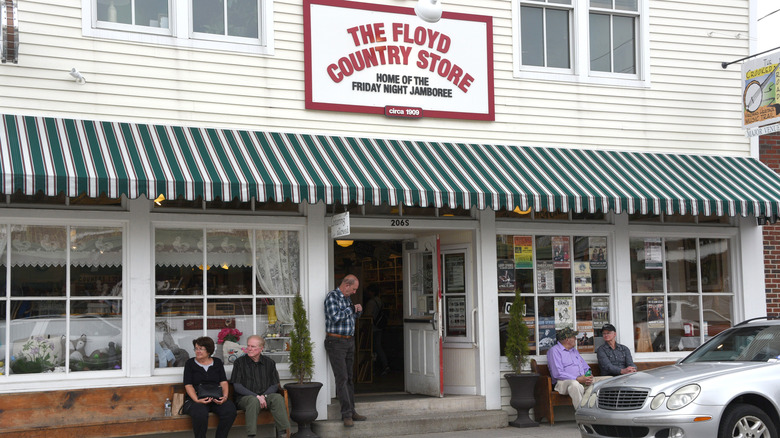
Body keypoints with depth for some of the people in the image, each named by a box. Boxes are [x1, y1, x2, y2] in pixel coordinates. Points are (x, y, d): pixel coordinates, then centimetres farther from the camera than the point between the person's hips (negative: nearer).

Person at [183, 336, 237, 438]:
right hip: (197, 400, -2)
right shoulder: (190, 363, 10)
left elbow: (223, 382, 10)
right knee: (200, 413, -37)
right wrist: (197, 400, -17)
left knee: (230, 409, -29)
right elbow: (188, 385, 1)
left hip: (216, 399, 2)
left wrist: (225, 396, -11)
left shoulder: (217, 362, 17)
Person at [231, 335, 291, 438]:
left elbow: (275, 385, 10)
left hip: (266, 396, 2)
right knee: (254, 401, -37)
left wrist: (264, 396, -12)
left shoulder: (269, 363, 13)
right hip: (245, 397, -2)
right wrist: (256, 396, -14)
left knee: (278, 398, -31)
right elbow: (237, 386, -2)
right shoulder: (239, 362, 6)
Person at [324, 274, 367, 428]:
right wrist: (351, 309, -13)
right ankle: (346, 414, -10)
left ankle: (351, 411, 15)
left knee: (349, 378, 10)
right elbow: (335, 317, -24)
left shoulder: (346, 298, 14)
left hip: (349, 341, 8)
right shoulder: (332, 296, -11)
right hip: (336, 342, -8)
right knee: (341, 378, -10)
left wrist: (358, 311, 6)